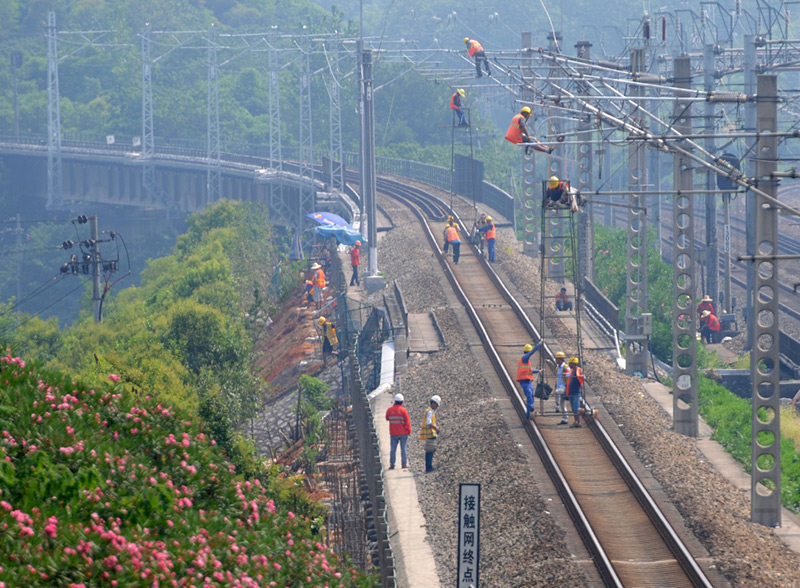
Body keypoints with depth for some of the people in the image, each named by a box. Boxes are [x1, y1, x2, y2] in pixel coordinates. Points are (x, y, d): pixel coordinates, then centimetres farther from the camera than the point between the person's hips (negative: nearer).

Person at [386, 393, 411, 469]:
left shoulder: (389, 410, -3)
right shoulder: (403, 410, -11)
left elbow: (387, 418, 15)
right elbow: (407, 422, -10)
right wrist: (409, 431, 3)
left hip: (393, 434, 2)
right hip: (403, 433, -2)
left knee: (393, 449, 7)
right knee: (403, 448, 5)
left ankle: (392, 464, 5)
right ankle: (404, 464, 6)